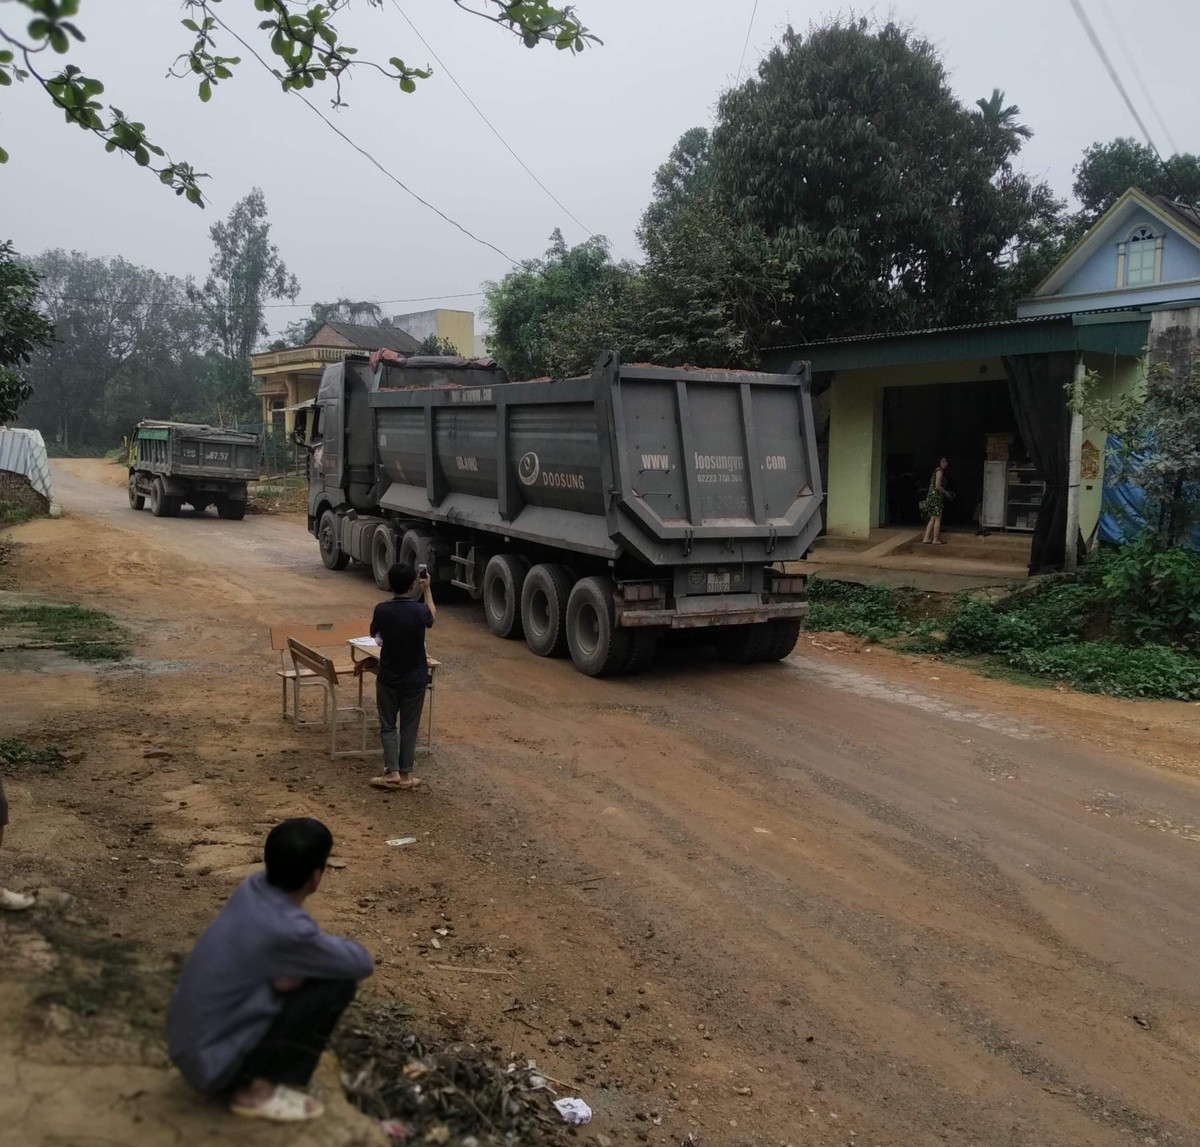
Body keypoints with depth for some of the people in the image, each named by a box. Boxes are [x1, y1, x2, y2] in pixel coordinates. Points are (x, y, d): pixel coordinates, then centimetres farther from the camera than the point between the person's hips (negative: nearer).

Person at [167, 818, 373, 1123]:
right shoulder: (288, 929, -27)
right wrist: (325, 949, 4)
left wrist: (295, 969, -8)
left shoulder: (253, 887, -4)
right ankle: (258, 1090, -1)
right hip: (213, 1064, -8)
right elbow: (362, 963, -13)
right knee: (338, 983, -12)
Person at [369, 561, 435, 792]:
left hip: (388, 679, 0)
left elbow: (374, 633, 6)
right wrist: (427, 589, 21)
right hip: (415, 680, 0)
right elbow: (432, 616, 11)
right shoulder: (420, 610, -15)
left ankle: (392, 772, 6)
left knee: (387, 726, 13)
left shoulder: (382, 610, -14)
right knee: (409, 727, 11)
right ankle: (406, 774, 16)